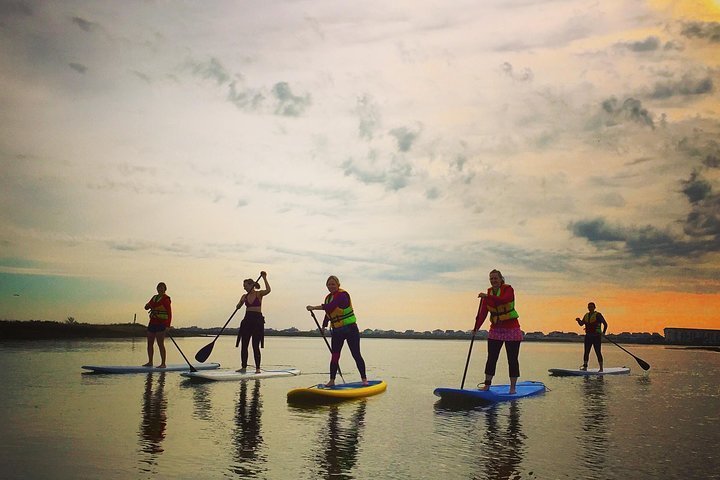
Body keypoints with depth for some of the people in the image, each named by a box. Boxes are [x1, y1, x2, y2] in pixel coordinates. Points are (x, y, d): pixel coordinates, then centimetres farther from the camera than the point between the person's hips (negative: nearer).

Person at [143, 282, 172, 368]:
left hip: (161, 323, -8)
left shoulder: (166, 299, -7)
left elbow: (169, 313, -13)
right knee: (150, 343, 11)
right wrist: (148, 305, -12)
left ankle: (163, 363, -6)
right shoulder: (154, 297, 17)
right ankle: (150, 362, 21)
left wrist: (168, 325, -22)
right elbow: (146, 307, 13)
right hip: (152, 323, 8)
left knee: (160, 344, -9)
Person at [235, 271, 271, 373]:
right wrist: (241, 302, -22)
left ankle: (257, 368, -1)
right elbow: (238, 306, -1)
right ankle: (244, 367, 11)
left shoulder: (259, 294, -2)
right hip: (247, 320, 5)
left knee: (255, 346, -5)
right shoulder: (245, 296, 11)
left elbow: (268, 290, -22)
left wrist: (264, 278, -24)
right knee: (244, 345, 4)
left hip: (257, 320, -5)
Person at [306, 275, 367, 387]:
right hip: (336, 331, 7)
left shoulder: (342, 295, -16)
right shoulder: (328, 298, 10)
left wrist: (314, 307, -28)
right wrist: (323, 326, 20)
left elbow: (330, 307, -29)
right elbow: (328, 313, 24)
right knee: (334, 356, 3)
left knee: (356, 355, -3)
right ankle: (332, 380, 9)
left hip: (350, 329, -7)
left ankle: (364, 379, 4)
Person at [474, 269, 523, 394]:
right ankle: (487, 385, 8)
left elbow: (504, 300, -32)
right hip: (495, 329, 4)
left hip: (511, 329, -4)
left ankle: (513, 387, 7)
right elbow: (483, 312, -3)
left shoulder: (508, 289, -9)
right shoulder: (488, 293, 4)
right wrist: (477, 327, -16)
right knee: (491, 358, 2)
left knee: (512, 359, 1)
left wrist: (488, 297, -40)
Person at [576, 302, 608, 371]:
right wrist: (579, 320, -7)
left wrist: (603, 333, -8)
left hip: (596, 336, -6)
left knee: (598, 352, -4)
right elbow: (581, 324, 14)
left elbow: (605, 324, -4)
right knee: (586, 351, 2)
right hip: (588, 336, 6)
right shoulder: (586, 315, 14)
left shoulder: (598, 315, -5)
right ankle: (585, 366, 4)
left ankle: (601, 368, 1)